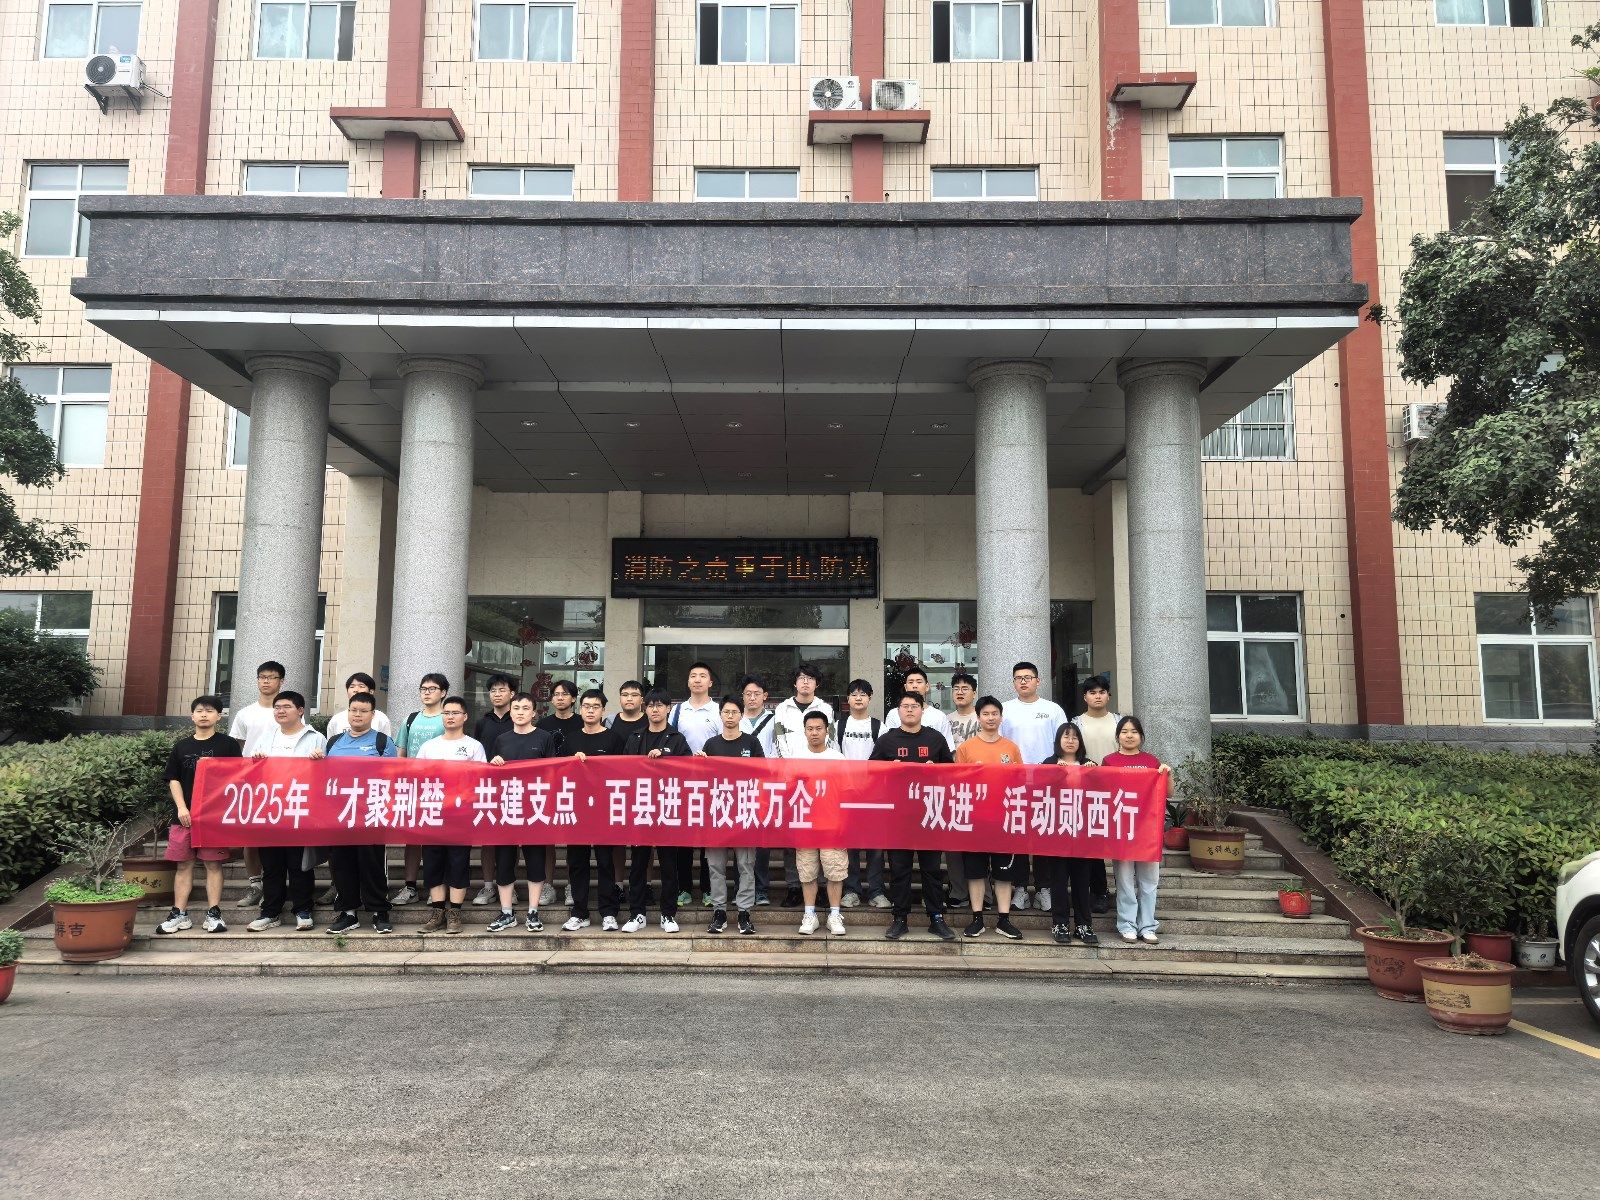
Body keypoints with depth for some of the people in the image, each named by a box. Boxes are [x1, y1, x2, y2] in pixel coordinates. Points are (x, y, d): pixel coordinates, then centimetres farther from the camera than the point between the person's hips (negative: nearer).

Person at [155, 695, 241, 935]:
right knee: (183, 864, 5)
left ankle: (213, 914, 5)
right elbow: (173, 779, 11)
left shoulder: (228, 744, 3)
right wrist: (181, 808, -2)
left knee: (214, 863, 1)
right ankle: (179, 914, 12)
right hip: (186, 814, 3)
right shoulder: (182, 746, 11)